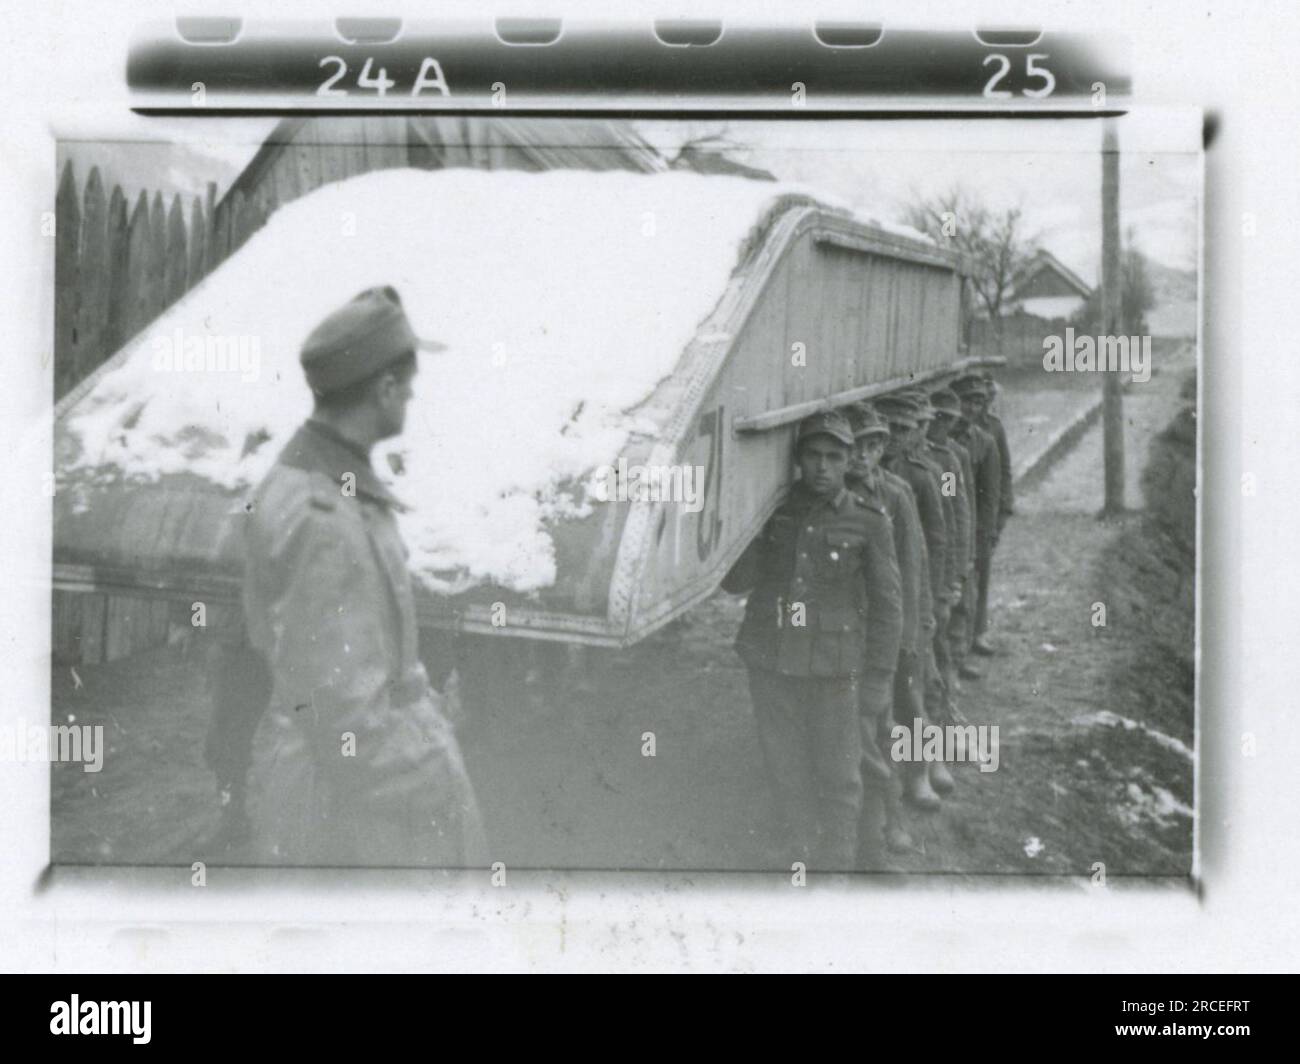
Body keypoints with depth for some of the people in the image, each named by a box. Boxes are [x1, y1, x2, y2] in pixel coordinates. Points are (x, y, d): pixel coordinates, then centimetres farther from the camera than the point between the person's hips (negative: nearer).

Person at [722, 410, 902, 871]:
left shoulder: (868, 522, -4)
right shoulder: (772, 512, 4)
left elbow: (887, 606, 1)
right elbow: (734, 581, 3)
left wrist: (877, 679, -2)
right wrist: (757, 527, -12)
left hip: (834, 670, -3)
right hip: (770, 664, 3)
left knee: (838, 778, 5)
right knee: (787, 773, 13)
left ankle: (837, 866, 20)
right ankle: (805, 859, 30)